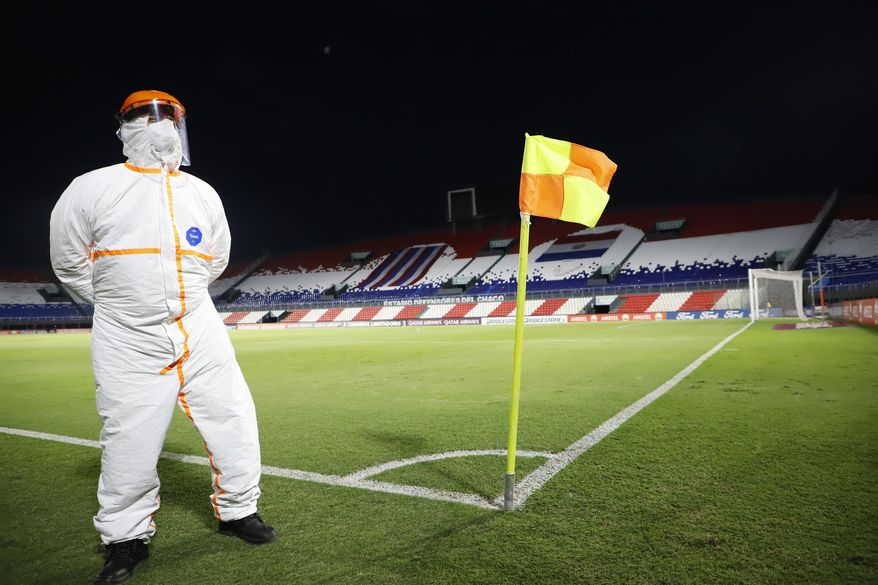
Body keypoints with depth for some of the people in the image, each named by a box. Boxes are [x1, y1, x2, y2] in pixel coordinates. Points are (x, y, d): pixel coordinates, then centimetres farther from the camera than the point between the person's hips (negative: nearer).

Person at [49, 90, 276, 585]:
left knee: (235, 419, 3)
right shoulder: (92, 189, -2)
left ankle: (238, 510, 24)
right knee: (130, 443, 2)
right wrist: (119, 303, 10)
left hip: (200, 331, 3)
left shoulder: (202, 193, 9)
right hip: (128, 343, -3)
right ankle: (126, 539, 24)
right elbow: (69, 262, 6)